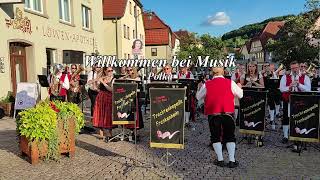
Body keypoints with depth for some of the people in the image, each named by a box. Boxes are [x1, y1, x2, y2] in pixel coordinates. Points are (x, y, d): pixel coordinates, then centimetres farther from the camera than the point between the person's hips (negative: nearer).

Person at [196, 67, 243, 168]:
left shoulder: (207, 85, -2)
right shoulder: (230, 83, -2)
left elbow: (198, 97, 9)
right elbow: (240, 95, 8)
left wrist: (200, 88, 27)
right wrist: (239, 87, 28)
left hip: (213, 114, 0)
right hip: (228, 113, 1)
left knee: (215, 137, 12)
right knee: (230, 136, 13)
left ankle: (220, 160, 12)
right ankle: (232, 160, 11)